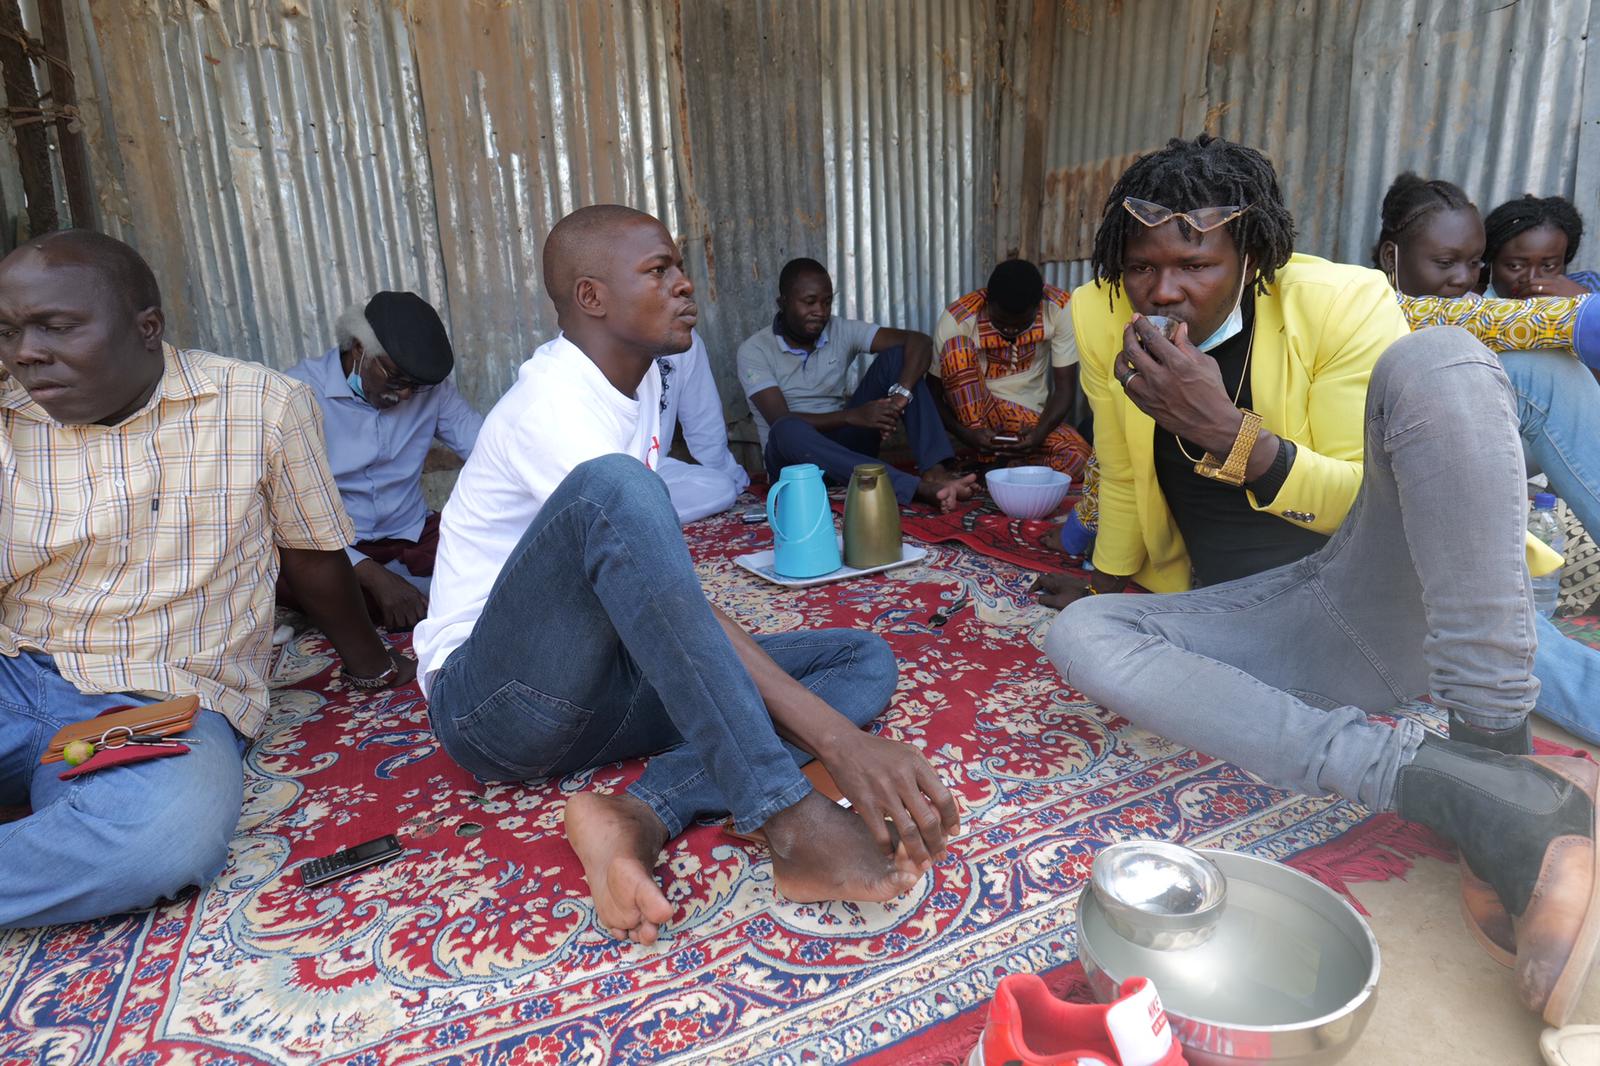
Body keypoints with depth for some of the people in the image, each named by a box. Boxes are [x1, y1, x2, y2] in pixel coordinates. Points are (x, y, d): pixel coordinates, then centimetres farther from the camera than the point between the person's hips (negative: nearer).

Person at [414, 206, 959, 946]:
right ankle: (793, 824, -37)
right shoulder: (554, 405, -18)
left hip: (596, 685, 8)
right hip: (498, 702, -8)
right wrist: (835, 737, -34)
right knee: (611, 486, -37)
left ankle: (639, 814, -26)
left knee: (865, 659, -5)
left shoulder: (639, 380, 9)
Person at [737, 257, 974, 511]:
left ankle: (934, 471, -32)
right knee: (788, 430, -41)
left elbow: (920, 341, -10)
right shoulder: (755, 350, -9)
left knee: (897, 355, -11)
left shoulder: (842, 331, -1)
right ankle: (919, 487, -48)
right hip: (792, 457, -3)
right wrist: (852, 416, -31)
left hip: (843, 441, 4)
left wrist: (900, 395, -29)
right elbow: (781, 421, -20)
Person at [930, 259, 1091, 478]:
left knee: (1078, 458, -31)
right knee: (956, 348, -30)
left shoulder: (1059, 309, -14)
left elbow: (1065, 387, -10)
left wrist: (1040, 432, -29)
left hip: (1030, 415, 1)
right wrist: (967, 435, -31)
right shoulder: (957, 319, -19)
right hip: (973, 410, -1)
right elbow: (934, 393, -13)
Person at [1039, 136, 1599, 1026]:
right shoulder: (1106, 322, 0)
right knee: (1079, 636, -25)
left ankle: (1493, 746, -29)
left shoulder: (1341, 302, -10)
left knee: (1435, 359, -28)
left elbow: (1375, 501, -11)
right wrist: (1109, 584, 25)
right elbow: (1122, 482, 15)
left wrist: (1230, 435, -26)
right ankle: (1479, 794, -33)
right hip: (1257, 628, 4)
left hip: (1387, 595, -3)